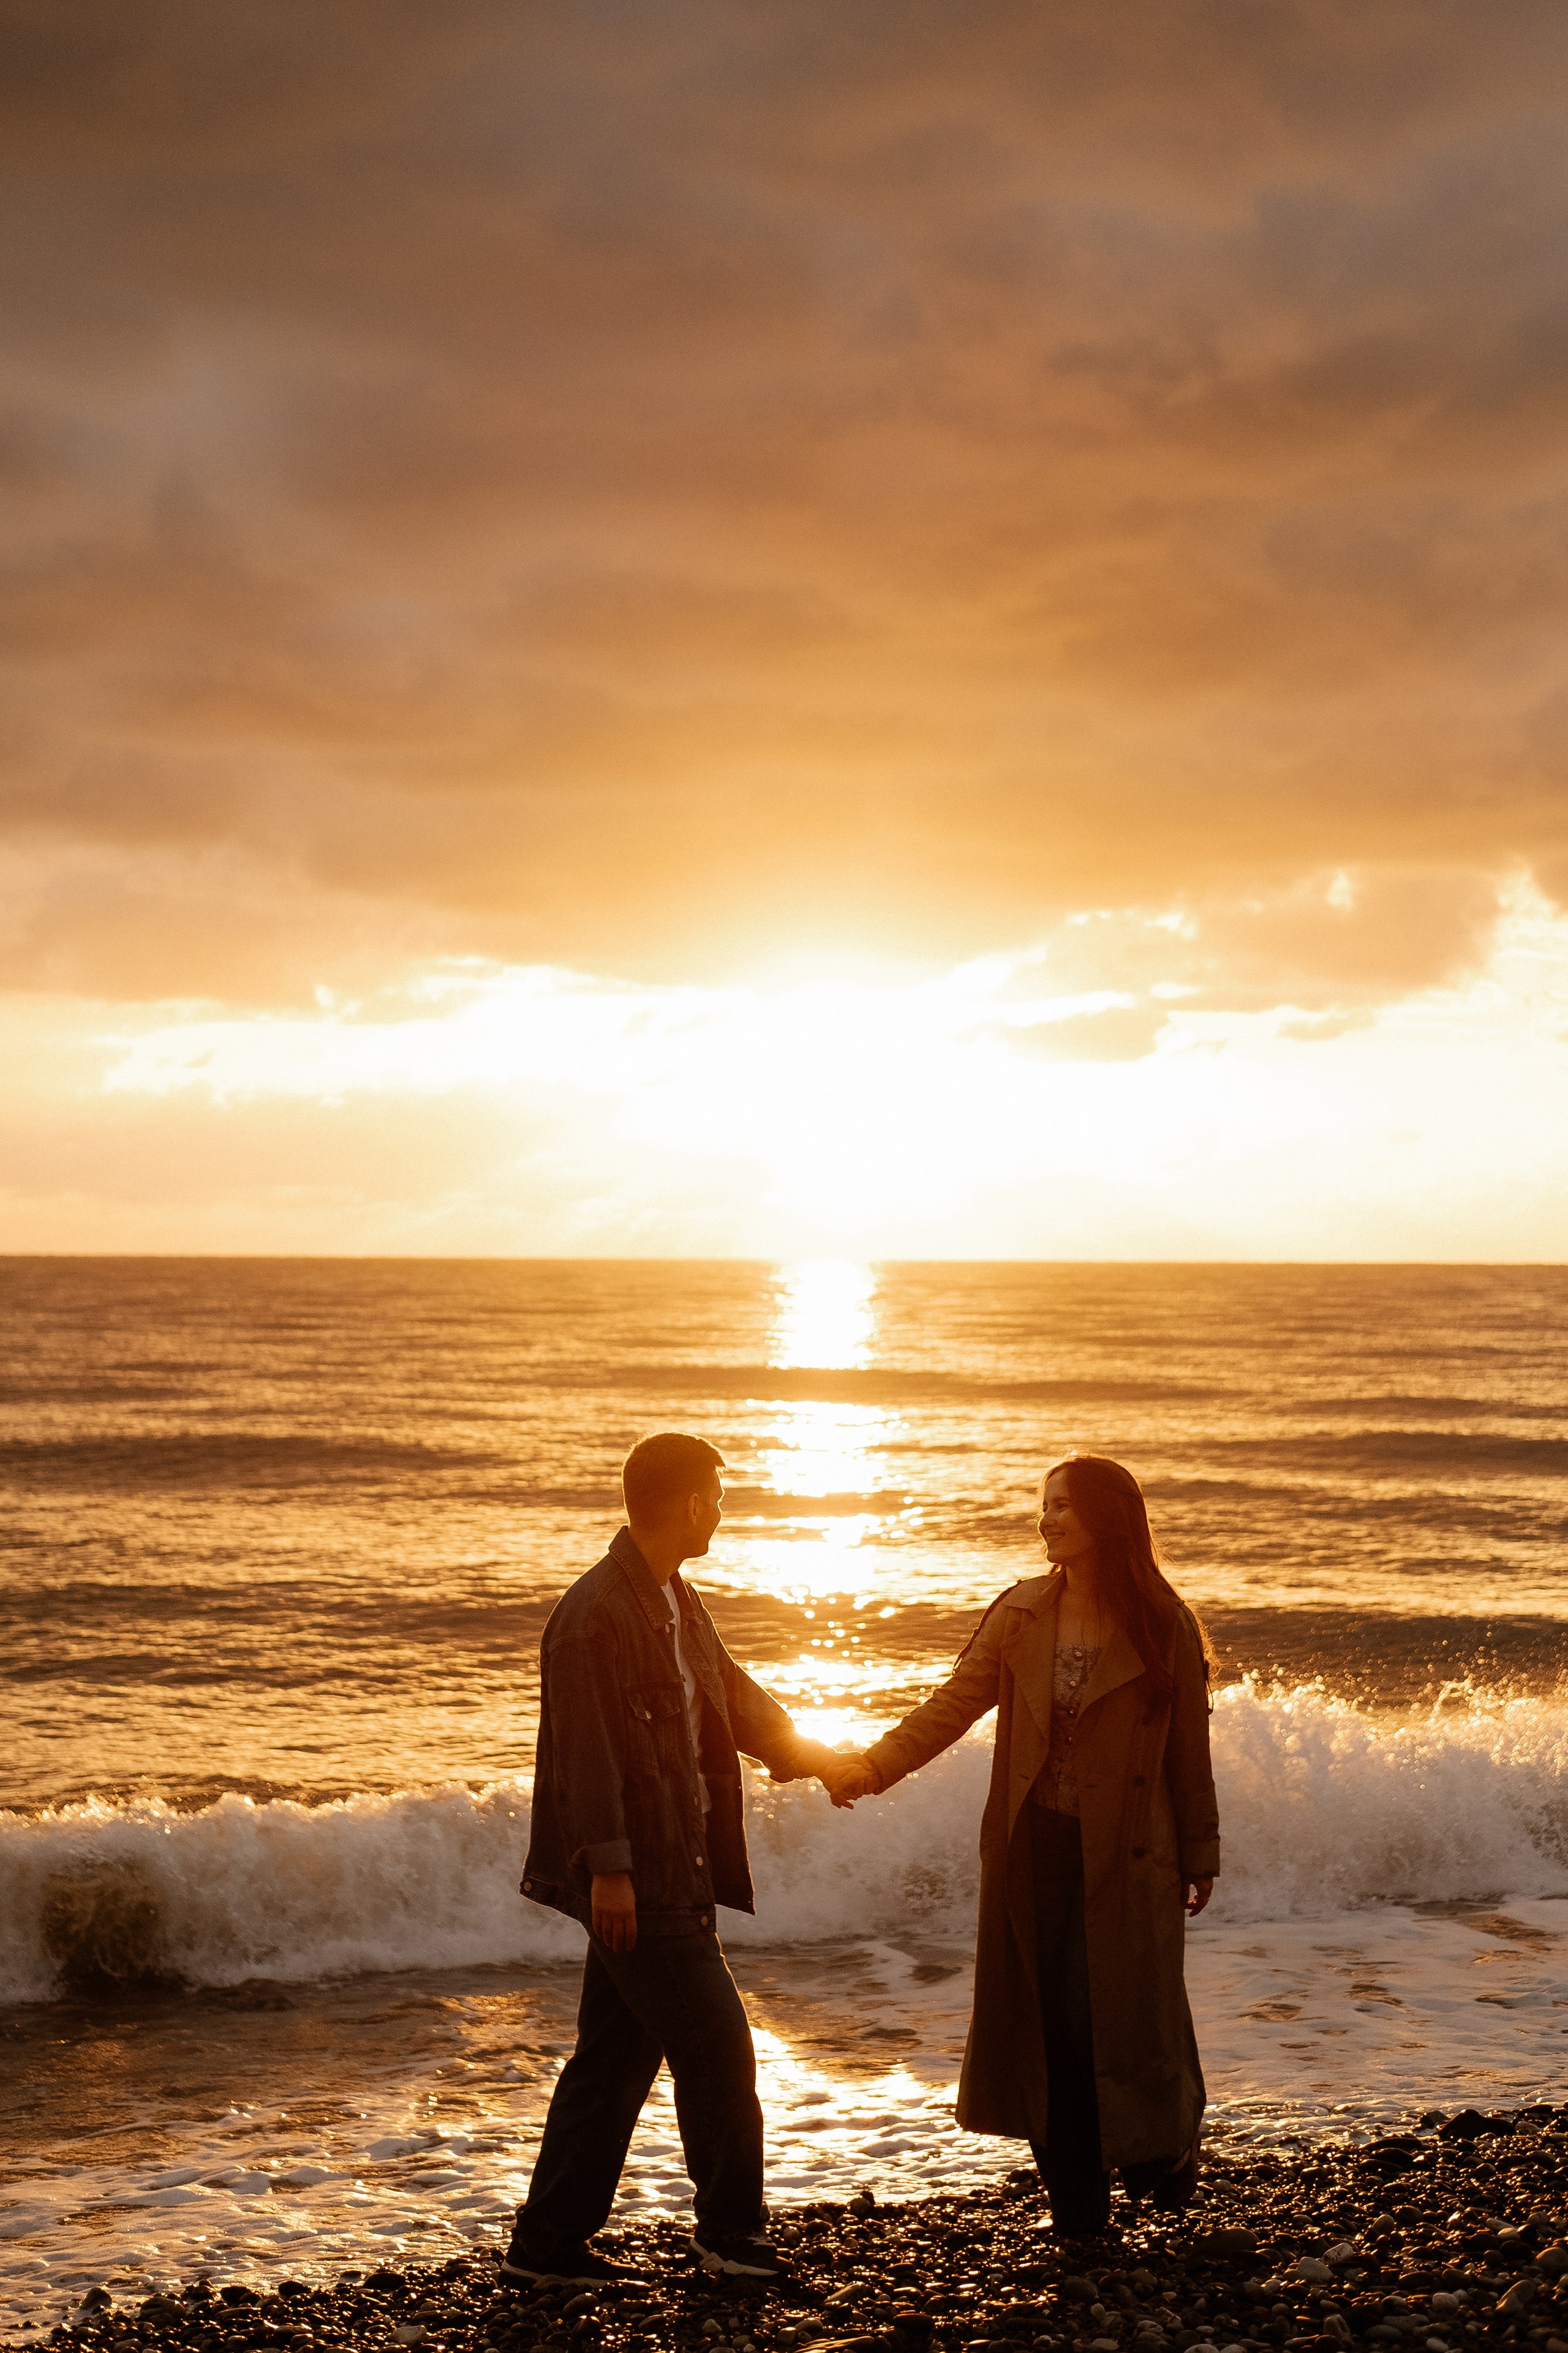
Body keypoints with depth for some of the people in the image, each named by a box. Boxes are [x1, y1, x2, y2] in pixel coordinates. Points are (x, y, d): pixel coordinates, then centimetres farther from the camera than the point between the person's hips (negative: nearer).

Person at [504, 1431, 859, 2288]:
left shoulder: (676, 1603, 14)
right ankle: (730, 2229, 14)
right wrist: (609, 1869, -23)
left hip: (674, 1871, 10)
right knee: (717, 2043, -1)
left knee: (616, 2055, 13)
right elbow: (588, 1750, -20)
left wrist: (817, 1757, 22)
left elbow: (734, 1700, 26)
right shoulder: (595, 1613, -17)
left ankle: (549, 2241, 20)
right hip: (633, 1880, -10)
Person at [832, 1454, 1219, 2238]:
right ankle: (1076, 2195, 17)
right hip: (1034, 1850, 3)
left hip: (1123, 1856, -3)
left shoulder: (1163, 1626, -5)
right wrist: (871, 1767, -12)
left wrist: (1199, 1855, 6)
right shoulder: (1021, 1614, 2)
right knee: (1046, 2017, 4)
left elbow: (1188, 1748, 1)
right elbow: (952, 1705, -1)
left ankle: (1161, 2148, 28)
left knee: (1123, 2008, -1)